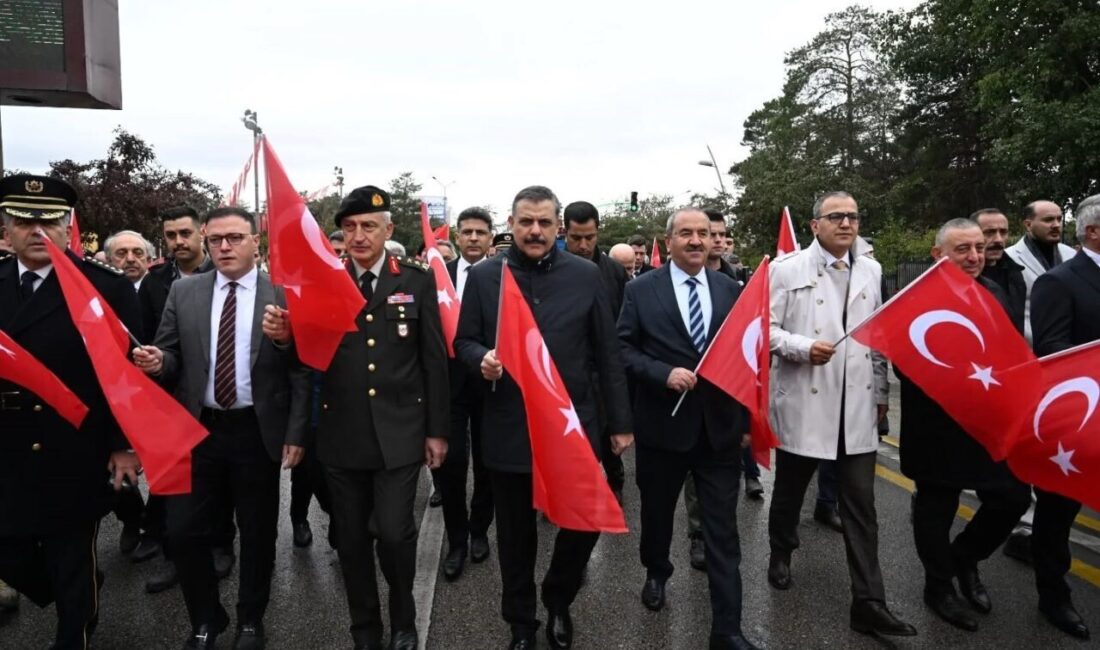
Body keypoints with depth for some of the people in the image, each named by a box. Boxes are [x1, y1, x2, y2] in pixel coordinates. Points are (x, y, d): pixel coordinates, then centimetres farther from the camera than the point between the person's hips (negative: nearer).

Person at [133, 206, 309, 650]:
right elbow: (171, 357, 7)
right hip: (197, 429, 2)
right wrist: (157, 361, -17)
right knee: (184, 531, 7)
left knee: (258, 532, 12)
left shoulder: (284, 295, -5)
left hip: (258, 431, -2)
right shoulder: (183, 293, 4)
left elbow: (302, 370, -5)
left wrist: (295, 433, -9)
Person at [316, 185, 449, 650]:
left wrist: (437, 429, 0)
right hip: (341, 434, 2)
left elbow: (434, 360, 1)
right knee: (351, 540, 11)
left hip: (399, 432, -2)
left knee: (394, 533, -5)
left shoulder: (418, 281, 1)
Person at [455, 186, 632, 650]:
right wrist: (482, 359, -19)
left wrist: (620, 422, 3)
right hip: (508, 429, 0)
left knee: (585, 523, 7)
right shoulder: (483, 276, 1)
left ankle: (558, 602, 37)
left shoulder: (586, 276, 1)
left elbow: (607, 354, 3)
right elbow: (463, 342, 5)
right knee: (515, 534, 13)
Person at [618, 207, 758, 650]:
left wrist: (747, 419, 5)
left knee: (723, 530, 4)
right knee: (657, 511, 19)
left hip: (721, 426, 1)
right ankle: (656, 573, 47)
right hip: (662, 424, -1)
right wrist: (664, 373, -20)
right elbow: (623, 349, -5)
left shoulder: (732, 290, 4)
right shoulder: (641, 290, -3)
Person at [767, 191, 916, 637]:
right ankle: (781, 554, 42)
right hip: (803, 404, -3)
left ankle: (868, 603, 9)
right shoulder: (787, 268, -4)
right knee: (789, 491, 15)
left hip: (857, 406, 3)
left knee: (861, 506, 3)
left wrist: (880, 393, 14)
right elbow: (765, 328, -6)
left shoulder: (870, 271, 10)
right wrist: (803, 347, -21)